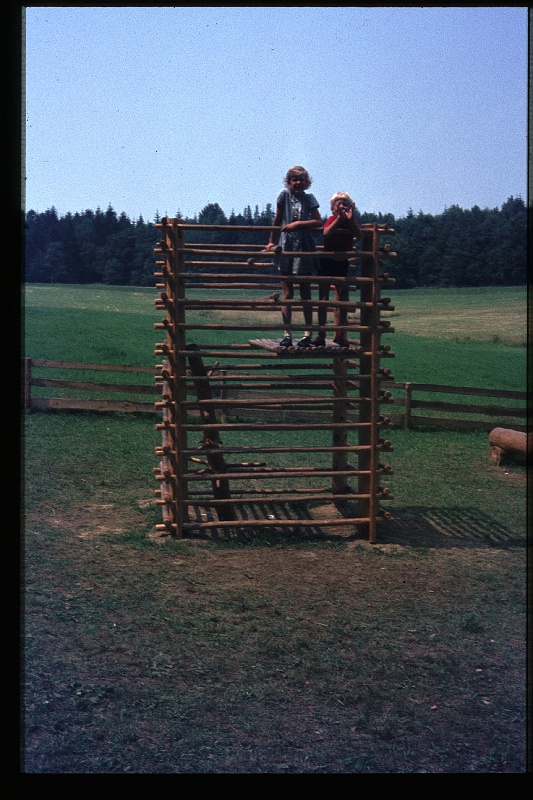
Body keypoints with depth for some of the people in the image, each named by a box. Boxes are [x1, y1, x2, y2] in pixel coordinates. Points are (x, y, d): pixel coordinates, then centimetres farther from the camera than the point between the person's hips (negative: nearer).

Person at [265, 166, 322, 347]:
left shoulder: (309, 198, 5)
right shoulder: (284, 194, 3)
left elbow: (319, 222, -4)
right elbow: (277, 220, 9)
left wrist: (297, 224, -12)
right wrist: (272, 241, 11)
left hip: (304, 247, 0)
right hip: (287, 246, 0)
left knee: (305, 292, 5)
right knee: (287, 293, -1)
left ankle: (308, 333, 10)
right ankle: (287, 334, 1)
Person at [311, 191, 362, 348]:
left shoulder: (352, 222, 1)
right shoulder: (331, 220, -5)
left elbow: (359, 236, -19)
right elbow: (326, 233, -26)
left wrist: (351, 219, -31)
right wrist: (339, 218, -36)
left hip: (342, 263, 2)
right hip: (327, 262, -2)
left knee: (342, 299, 4)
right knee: (323, 299, -1)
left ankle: (340, 334, 11)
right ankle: (321, 335, 1)